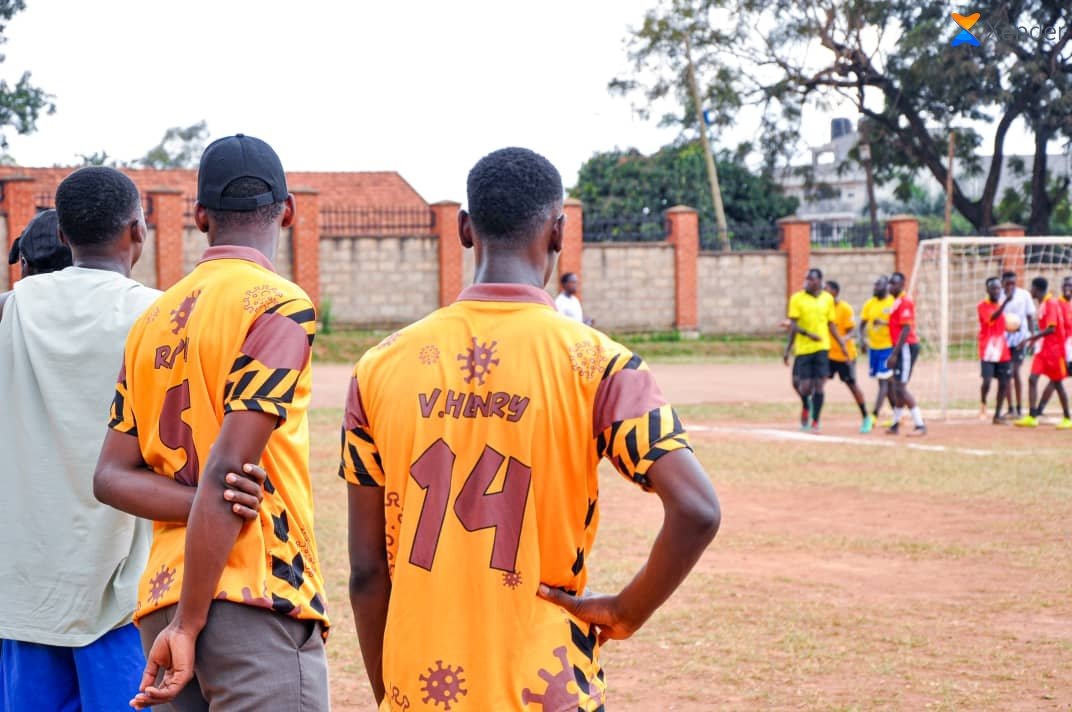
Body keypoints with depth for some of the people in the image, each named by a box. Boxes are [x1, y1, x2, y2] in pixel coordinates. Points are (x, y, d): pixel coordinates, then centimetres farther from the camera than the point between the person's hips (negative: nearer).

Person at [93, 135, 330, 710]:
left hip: (162, 595, 7)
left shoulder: (152, 320, 15)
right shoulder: (278, 305, -6)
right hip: (256, 597, -7)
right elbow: (226, 470, -15)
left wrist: (217, 509, -3)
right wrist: (189, 624, -14)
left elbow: (111, 475, 9)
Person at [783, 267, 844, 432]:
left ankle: (815, 422, 5)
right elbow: (793, 325, -7)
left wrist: (842, 344, 11)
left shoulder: (828, 299, 7)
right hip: (803, 349, -2)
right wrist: (809, 334, -22)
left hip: (822, 348, 2)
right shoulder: (797, 298, -2)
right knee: (805, 386, -3)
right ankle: (806, 407, 31)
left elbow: (831, 324, 15)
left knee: (818, 385, -3)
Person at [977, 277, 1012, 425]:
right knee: (987, 381, -18)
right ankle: (983, 402, 12)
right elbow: (992, 318, -27)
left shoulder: (1001, 304, 13)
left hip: (1002, 351, 6)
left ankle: (997, 415, 13)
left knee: (1004, 383, 4)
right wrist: (1006, 302, -36)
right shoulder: (982, 306, -8)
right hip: (987, 351, -6)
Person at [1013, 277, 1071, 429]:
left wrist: (1031, 338, -22)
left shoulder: (1051, 303, -16)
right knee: (1032, 379, -4)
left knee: (1056, 383, 2)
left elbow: (1051, 329, -22)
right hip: (1043, 349, 8)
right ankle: (1032, 417, -6)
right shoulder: (1042, 304, 11)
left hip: (1054, 349, -8)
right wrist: (1034, 339, 14)